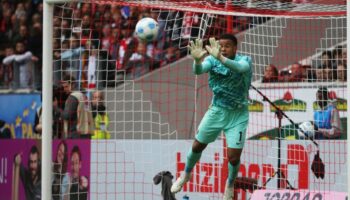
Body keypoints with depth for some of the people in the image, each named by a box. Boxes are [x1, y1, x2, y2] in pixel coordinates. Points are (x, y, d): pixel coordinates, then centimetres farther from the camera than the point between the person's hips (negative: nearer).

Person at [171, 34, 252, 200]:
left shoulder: (244, 60, -18)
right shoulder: (212, 60, -11)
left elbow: (240, 68, -43)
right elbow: (198, 70, -31)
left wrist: (220, 58, -61)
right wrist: (197, 60, -56)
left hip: (237, 115, -2)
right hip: (216, 111, 2)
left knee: (234, 157, -5)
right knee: (197, 146, 12)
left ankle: (230, 184, 27)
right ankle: (186, 174, 42)